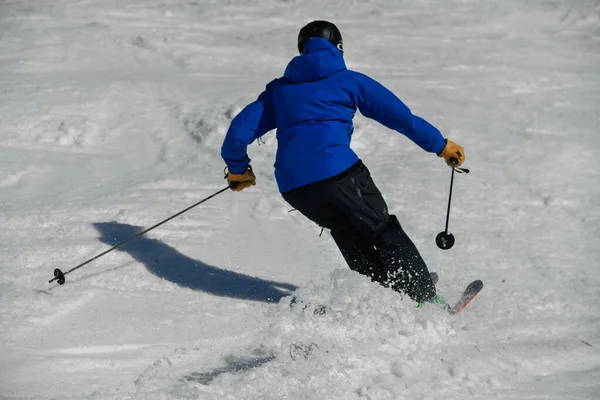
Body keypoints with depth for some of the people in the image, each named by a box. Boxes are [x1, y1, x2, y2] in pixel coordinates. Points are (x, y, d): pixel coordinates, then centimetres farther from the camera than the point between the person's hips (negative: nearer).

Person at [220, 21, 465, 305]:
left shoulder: (279, 89, 24)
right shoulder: (348, 80, 13)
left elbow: (241, 129, 20)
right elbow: (401, 116, 12)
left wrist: (238, 169, 36)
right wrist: (440, 145, 20)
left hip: (291, 186, 4)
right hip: (337, 171, -4)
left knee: (346, 229, 25)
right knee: (383, 232, 9)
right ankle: (425, 299, 5)